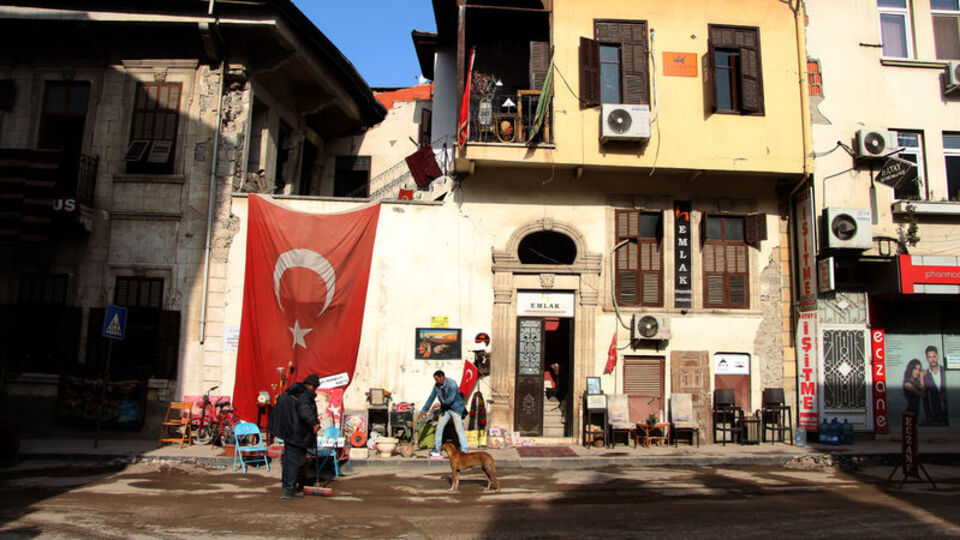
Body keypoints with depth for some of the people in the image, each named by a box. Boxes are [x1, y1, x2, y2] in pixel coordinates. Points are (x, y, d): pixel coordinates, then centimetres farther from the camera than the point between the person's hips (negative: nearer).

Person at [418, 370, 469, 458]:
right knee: (439, 427, 3)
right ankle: (436, 449, 14)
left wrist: (440, 404, -14)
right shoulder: (437, 386, -4)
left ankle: (464, 450, -7)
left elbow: (451, 399, -25)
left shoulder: (452, 384, -22)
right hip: (445, 409, 6)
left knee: (459, 428, -11)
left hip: (456, 408, -6)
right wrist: (423, 411, 1)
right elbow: (431, 398, 2)